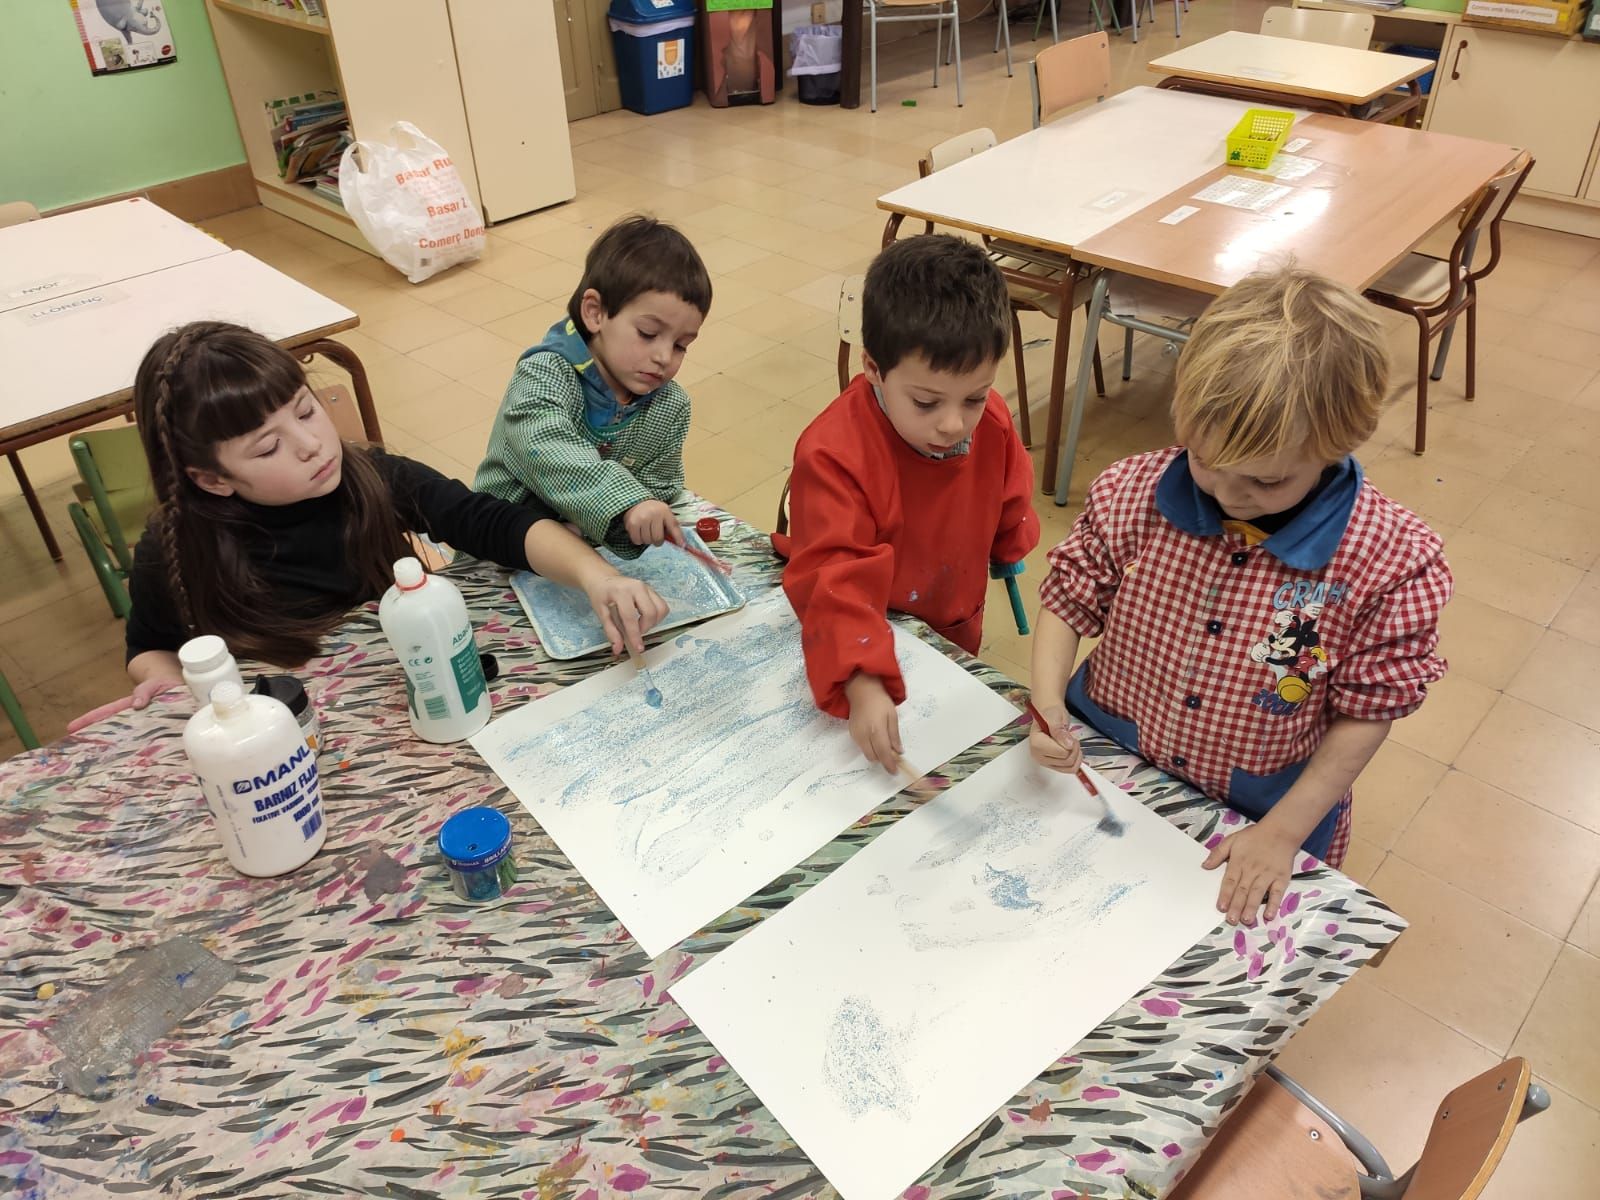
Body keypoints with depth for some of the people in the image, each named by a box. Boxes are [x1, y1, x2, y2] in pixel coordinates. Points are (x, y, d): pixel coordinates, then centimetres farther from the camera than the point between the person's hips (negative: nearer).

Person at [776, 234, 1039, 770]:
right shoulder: (834, 454, -37)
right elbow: (835, 579, -44)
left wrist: (1007, 552, 22)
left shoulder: (990, 424, -18)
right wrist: (862, 685, -55)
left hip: (955, 629, 5)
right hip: (870, 635, -4)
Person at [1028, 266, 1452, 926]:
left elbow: (1367, 712, -12)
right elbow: (1067, 600, -4)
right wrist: (1047, 707, -18)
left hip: (1261, 819, -1)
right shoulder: (1135, 494, -17)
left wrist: (1283, 831, -16)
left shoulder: (1388, 562, -21)